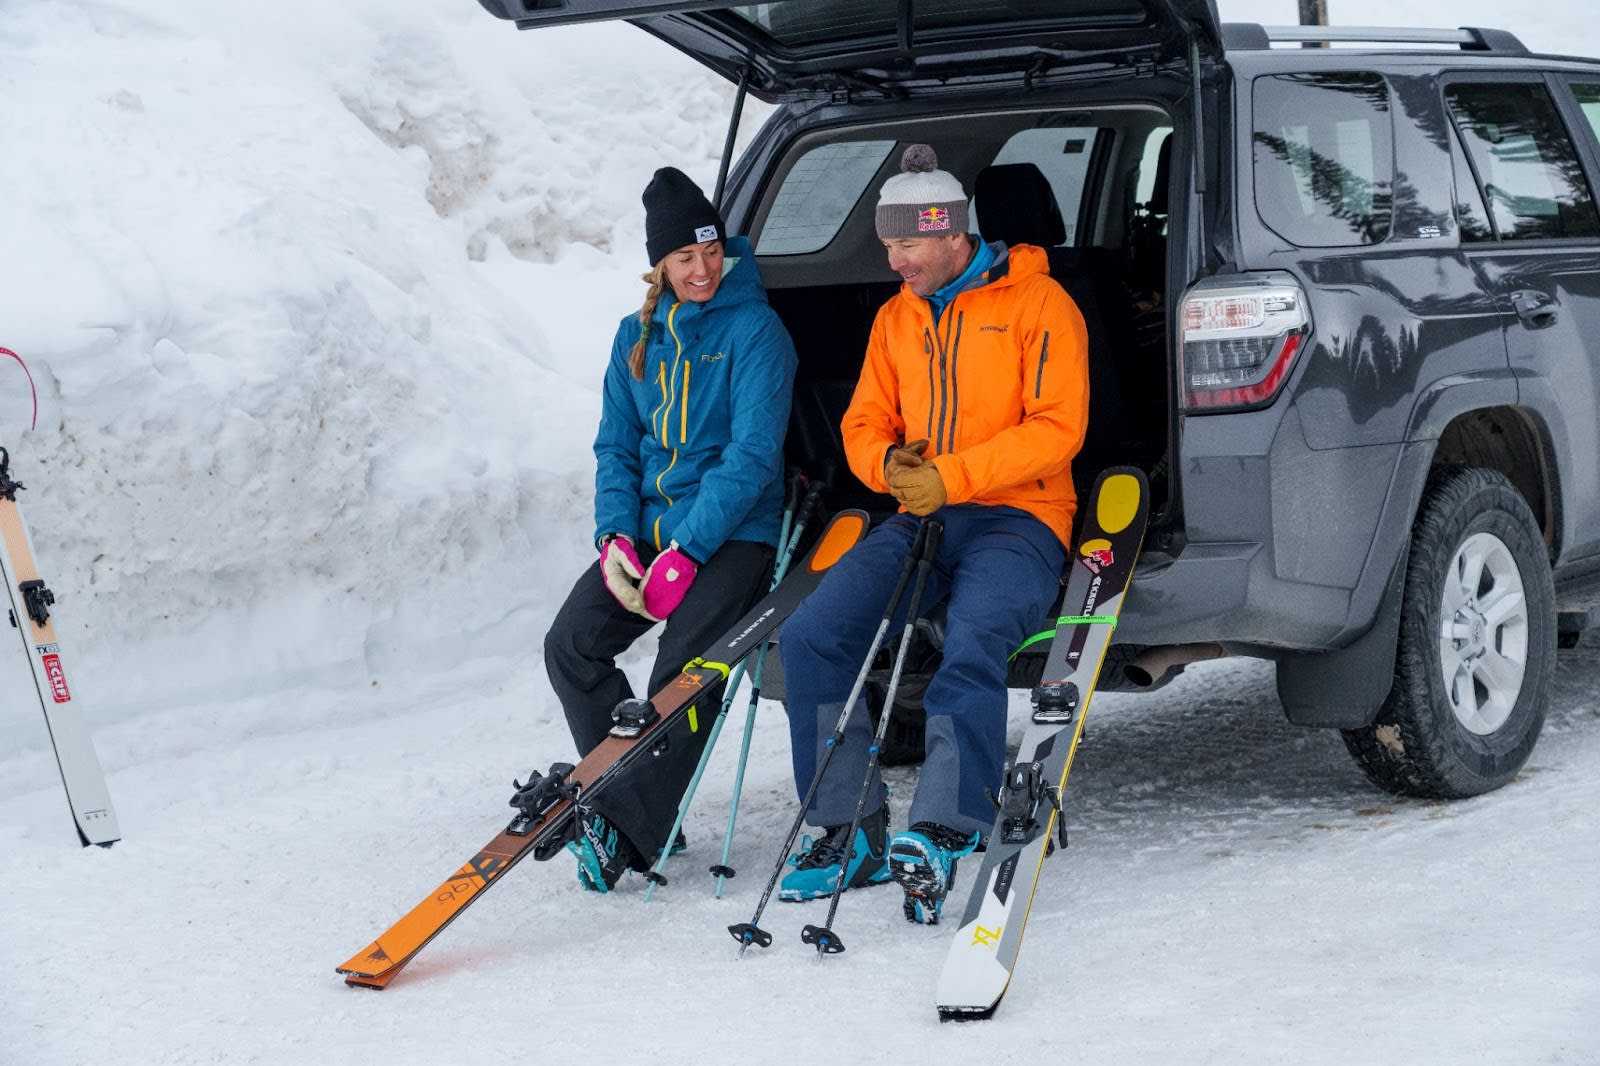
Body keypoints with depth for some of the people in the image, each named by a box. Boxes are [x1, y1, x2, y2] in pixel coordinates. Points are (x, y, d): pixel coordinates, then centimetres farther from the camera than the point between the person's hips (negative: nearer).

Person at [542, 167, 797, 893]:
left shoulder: (754, 330, -7)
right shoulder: (637, 336, 12)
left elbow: (753, 456, -14)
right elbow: (616, 448, 13)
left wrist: (685, 552, -20)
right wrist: (615, 537, -6)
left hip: (734, 534, -6)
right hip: (647, 527, 6)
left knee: (684, 667, -25)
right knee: (571, 645, -14)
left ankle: (626, 828, -18)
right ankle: (633, 800, -5)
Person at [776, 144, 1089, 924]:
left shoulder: (1037, 303, -3)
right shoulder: (895, 318, 17)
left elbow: (1057, 427, -12)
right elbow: (864, 424, 19)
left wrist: (950, 475, -19)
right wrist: (889, 464, -7)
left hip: (1017, 518, -6)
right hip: (922, 521, 6)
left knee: (973, 645, -36)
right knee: (810, 635, -15)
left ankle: (939, 837, -36)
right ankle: (849, 831, -9)